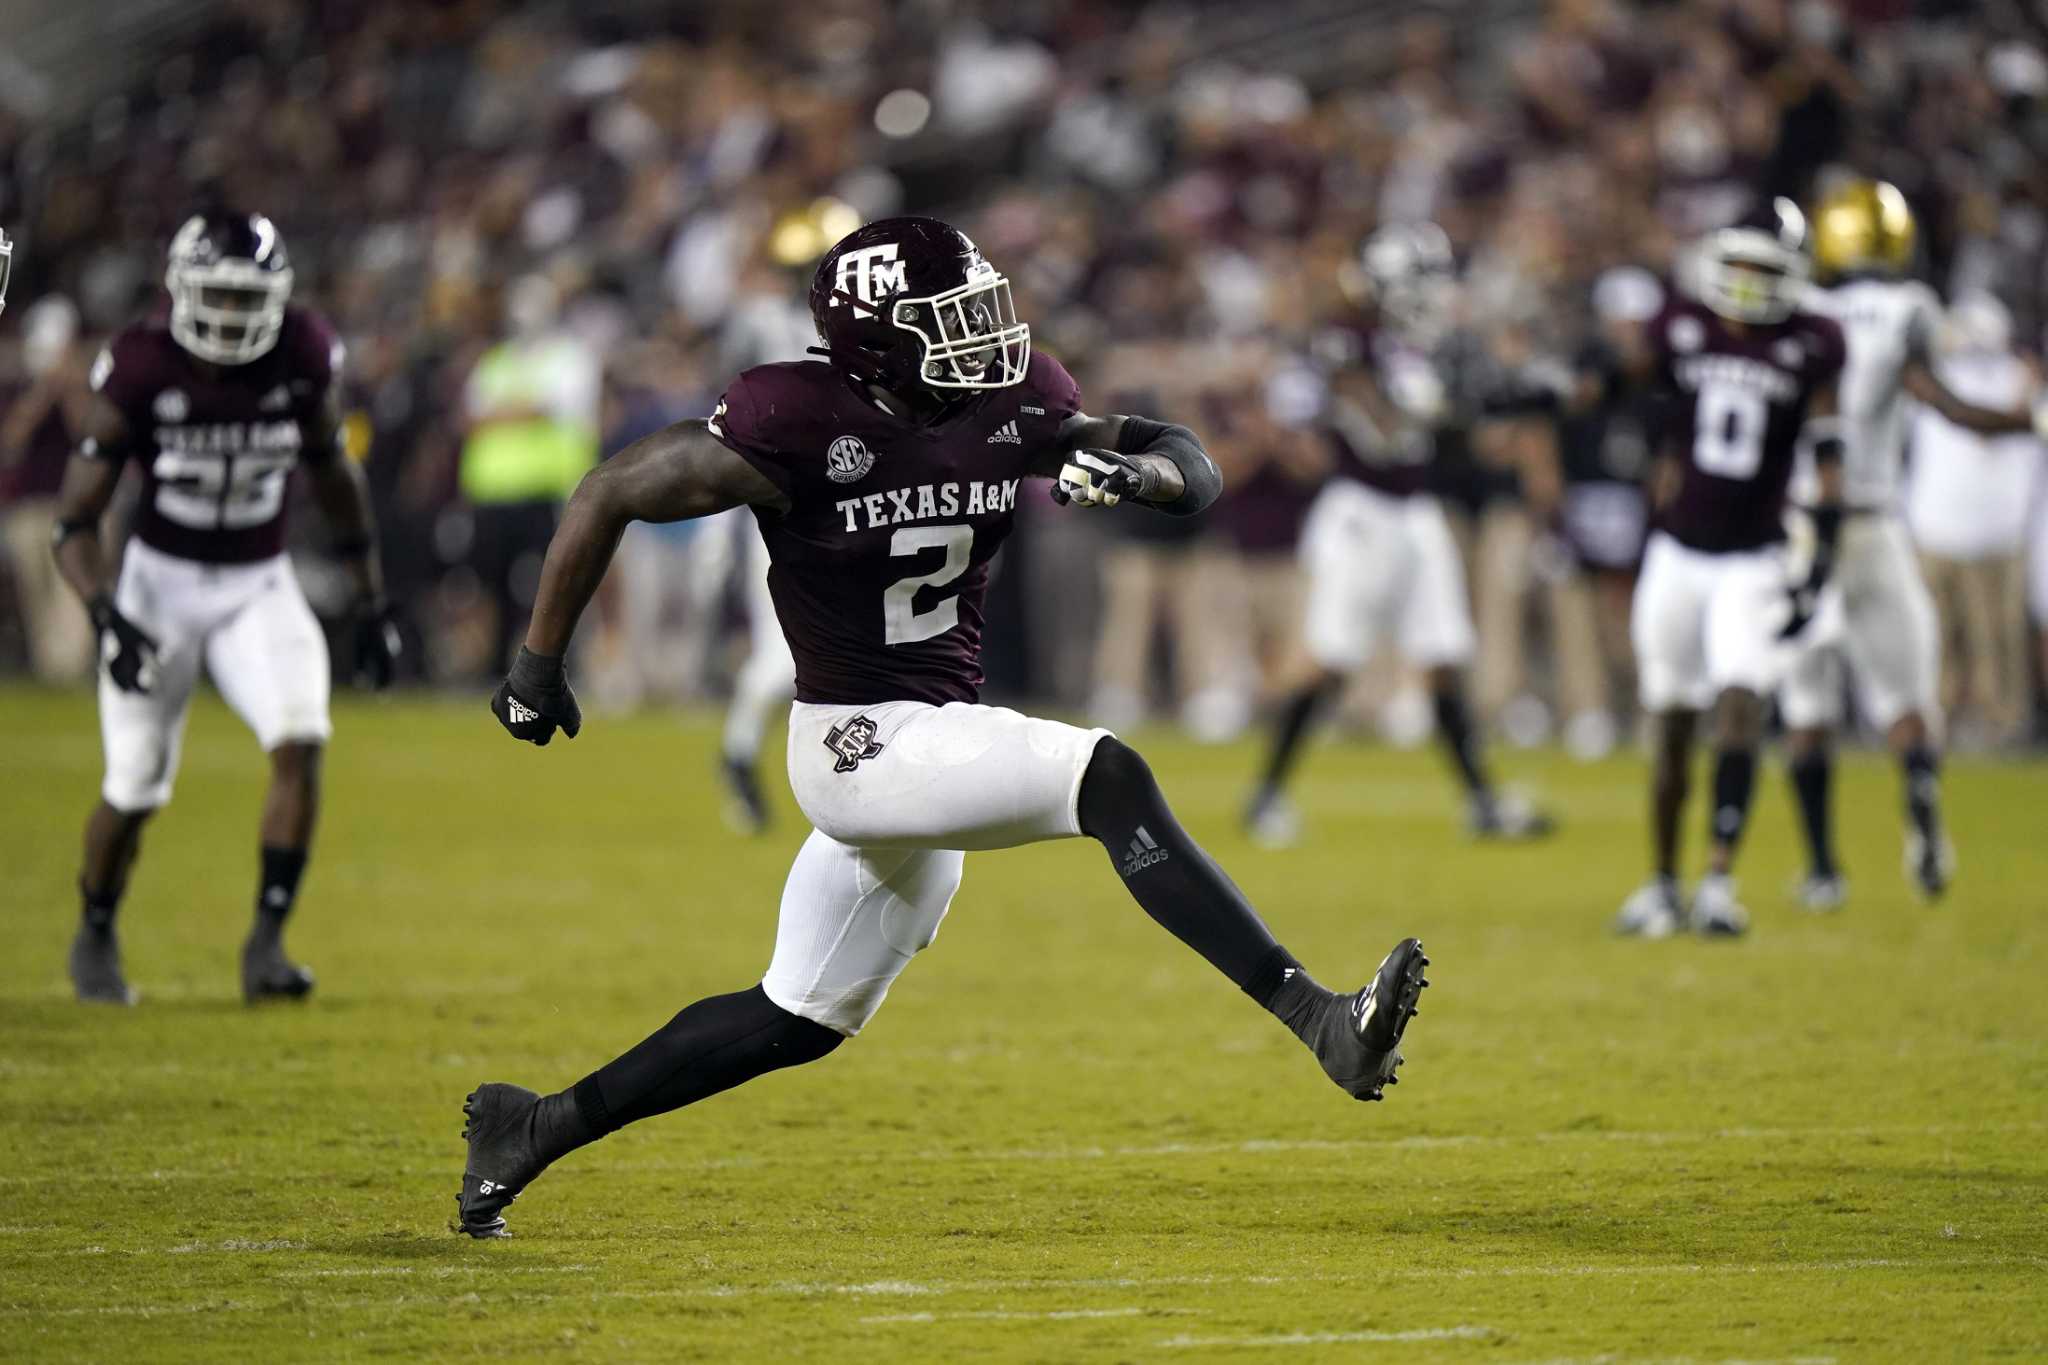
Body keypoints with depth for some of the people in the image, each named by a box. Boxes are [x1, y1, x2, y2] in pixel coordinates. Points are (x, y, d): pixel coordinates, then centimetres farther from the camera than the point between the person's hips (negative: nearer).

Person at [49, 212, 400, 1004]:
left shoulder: (304, 360, -9)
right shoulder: (142, 373, -17)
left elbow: (334, 477, 10)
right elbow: (76, 523, -13)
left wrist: (371, 603, 11)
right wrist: (107, 618, -28)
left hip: (259, 589, 2)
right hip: (161, 584, -2)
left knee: (300, 744, -21)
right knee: (134, 789, 1)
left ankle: (267, 941, -14)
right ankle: (95, 935, 30)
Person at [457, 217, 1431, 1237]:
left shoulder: (1013, 406, 0)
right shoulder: (799, 424, -17)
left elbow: (1196, 473, 5)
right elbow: (612, 494, -9)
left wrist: (1133, 471, -19)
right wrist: (539, 664, -4)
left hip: (940, 739, 8)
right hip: (859, 738, -8)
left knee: (799, 1021, 17)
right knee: (1111, 779, -26)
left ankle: (543, 1125, 29)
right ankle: (1316, 1020, -33)